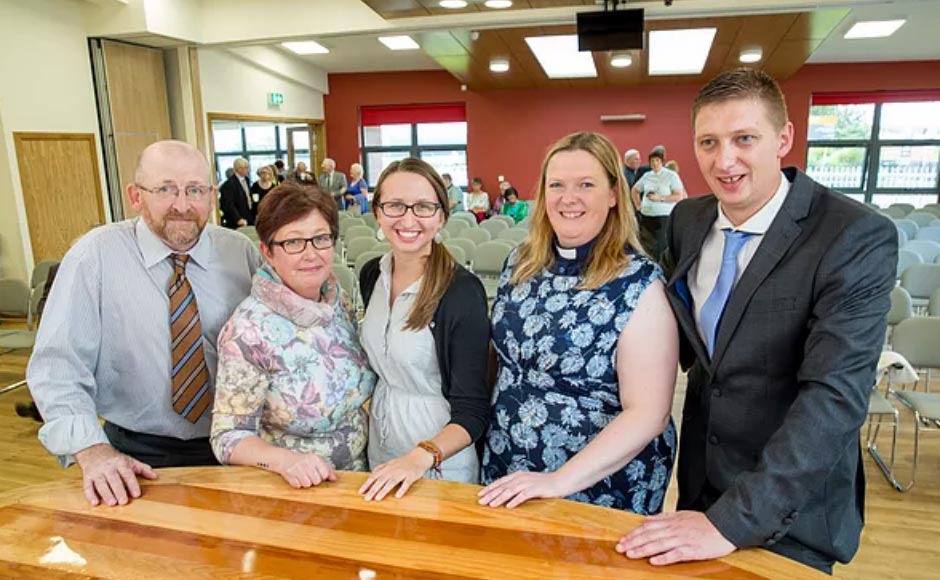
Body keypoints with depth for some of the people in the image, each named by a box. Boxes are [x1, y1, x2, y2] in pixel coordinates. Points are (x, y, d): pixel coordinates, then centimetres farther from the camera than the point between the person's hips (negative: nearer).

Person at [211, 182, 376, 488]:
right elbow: (229, 437, -10)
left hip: (359, 475, 5)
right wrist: (286, 460, -26)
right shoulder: (248, 332, -16)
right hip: (292, 489, -4)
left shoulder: (339, 297, -2)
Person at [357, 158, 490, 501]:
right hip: (378, 448, 6)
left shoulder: (462, 291, -22)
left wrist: (422, 456, -35)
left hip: (441, 458, -5)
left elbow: (472, 410, -20)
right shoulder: (371, 275, -4)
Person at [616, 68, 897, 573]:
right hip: (700, 485, 5)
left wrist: (732, 521, -31)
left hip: (790, 507, -5)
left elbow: (835, 394, -28)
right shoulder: (687, 220, -3)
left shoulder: (857, 238, -20)